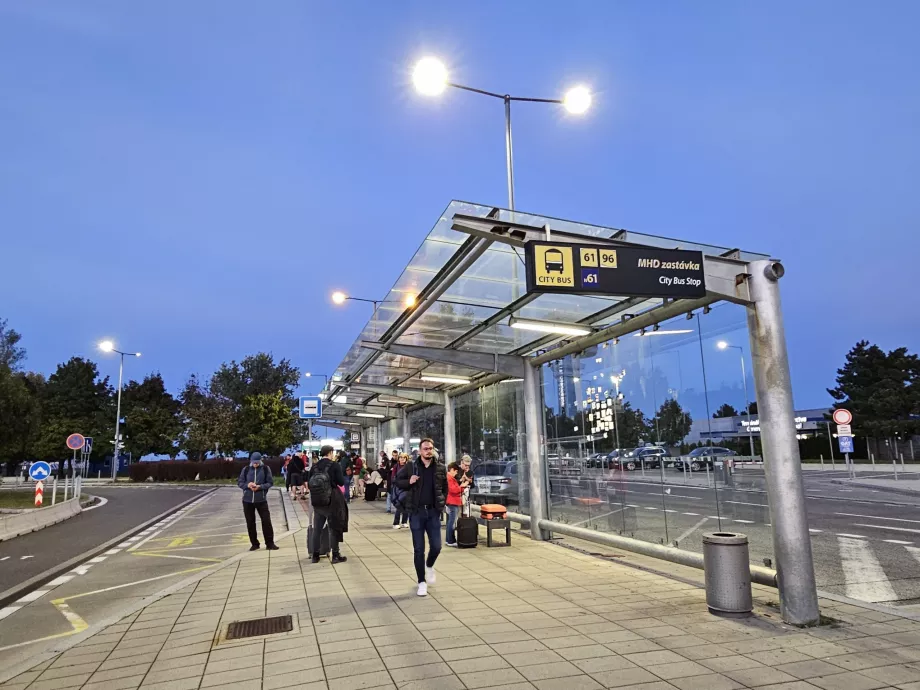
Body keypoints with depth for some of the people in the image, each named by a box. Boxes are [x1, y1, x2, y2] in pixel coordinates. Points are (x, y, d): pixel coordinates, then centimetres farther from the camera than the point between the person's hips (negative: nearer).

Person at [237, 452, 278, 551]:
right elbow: (239, 482, 5)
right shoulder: (246, 469, 1)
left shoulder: (265, 469, -3)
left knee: (266, 521, -2)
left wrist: (260, 487, -19)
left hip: (261, 500, -2)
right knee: (250, 523, 9)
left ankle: (270, 543, 8)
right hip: (247, 500, 2)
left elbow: (270, 483, -2)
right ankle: (254, 544, 22)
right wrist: (247, 485, -16)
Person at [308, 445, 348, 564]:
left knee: (317, 528, 13)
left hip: (317, 500, 4)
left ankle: (315, 555, 18)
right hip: (332, 500, -4)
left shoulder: (314, 466, 3)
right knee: (334, 528, 4)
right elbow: (341, 482, -9)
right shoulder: (335, 465, -10)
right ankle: (335, 555, 7)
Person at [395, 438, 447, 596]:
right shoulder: (411, 466, -4)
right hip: (416, 512, -2)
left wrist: (442, 503, 4)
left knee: (436, 546, 3)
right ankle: (422, 582, 17)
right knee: (419, 549, 3)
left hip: (433, 512, 2)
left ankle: (429, 566, 36)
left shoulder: (440, 468, 3)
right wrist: (409, 482, -13)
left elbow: (445, 488, 15)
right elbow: (398, 481, 6)